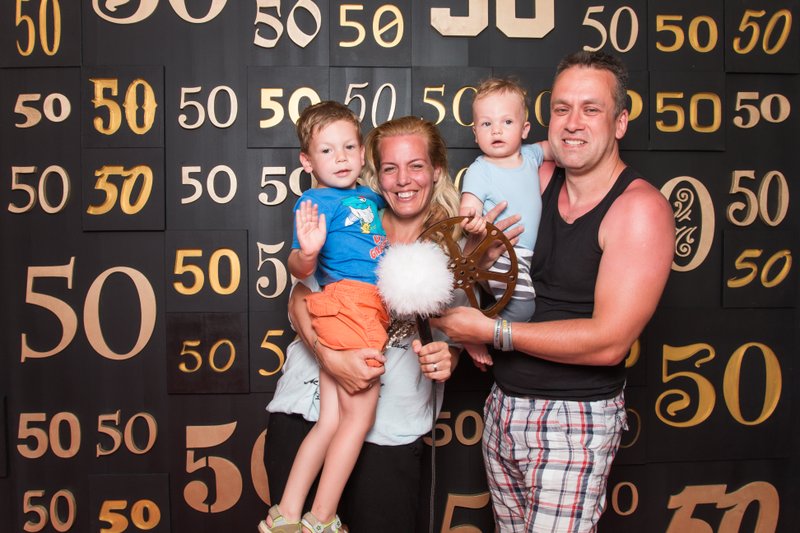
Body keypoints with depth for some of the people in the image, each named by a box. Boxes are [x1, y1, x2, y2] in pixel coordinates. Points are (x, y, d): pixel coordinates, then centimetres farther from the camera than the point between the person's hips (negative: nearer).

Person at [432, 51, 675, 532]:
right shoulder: (541, 182, 3)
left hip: (574, 420, -5)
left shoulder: (639, 207, -14)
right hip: (503, 406, 6)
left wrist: (493, 332, -17)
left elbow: (609, 341, -20)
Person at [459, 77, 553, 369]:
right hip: (496, 253, -8)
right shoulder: (479, 171, -12)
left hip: (524, 255, 8)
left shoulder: (530, 155, 7)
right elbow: (468, 208, -22)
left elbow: (553, 147, 25)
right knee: (521, 305, -25)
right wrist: (470, 220, -44)